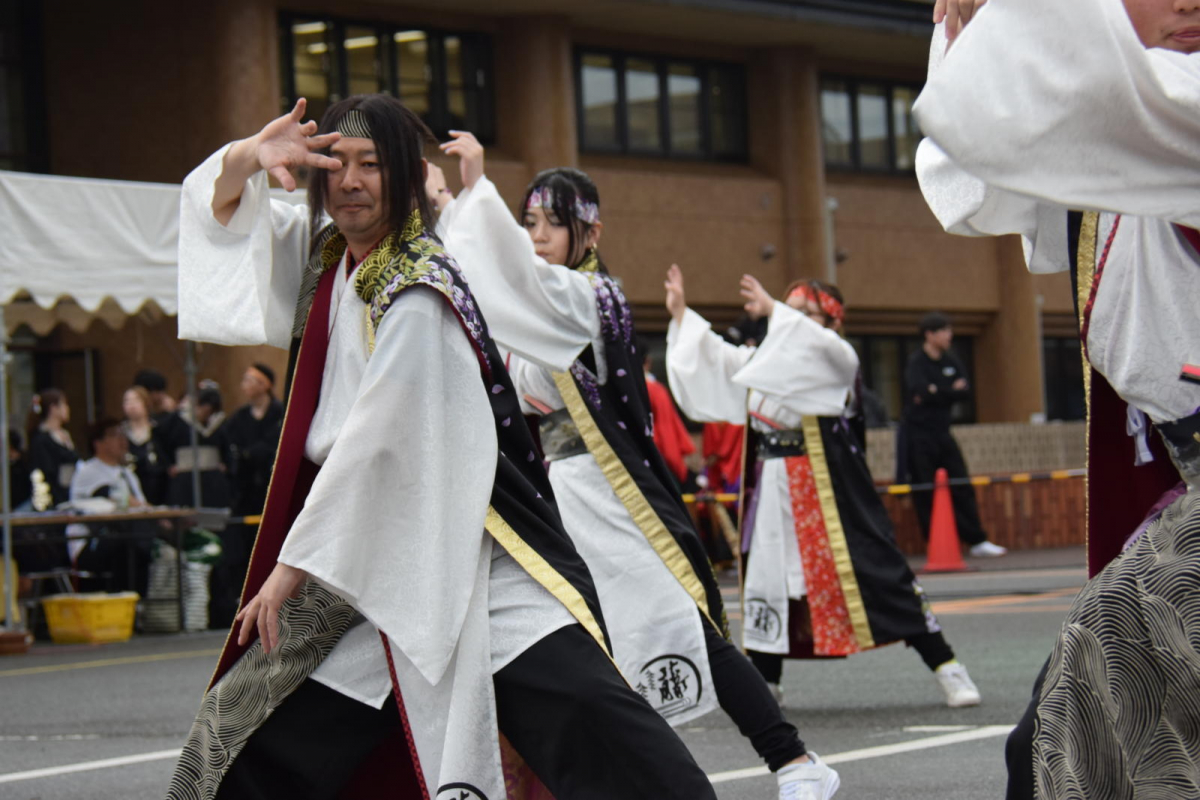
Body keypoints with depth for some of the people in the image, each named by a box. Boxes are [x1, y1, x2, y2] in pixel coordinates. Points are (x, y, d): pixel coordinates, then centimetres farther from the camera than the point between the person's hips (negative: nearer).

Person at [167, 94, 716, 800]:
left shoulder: (418, 297, -16)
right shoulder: (327, 257, 8)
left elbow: (376, 448, -19)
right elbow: (222, 210, 20)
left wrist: (293, 566, -12)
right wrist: (247, 159, -5)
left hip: (468, 552, -8)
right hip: (369, 569, 8)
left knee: (581, 709, -26)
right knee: (251, 737, 9)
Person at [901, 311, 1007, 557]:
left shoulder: (951, 361, 11)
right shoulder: (916, 363, -9)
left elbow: (964, 391, -1)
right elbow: (921, 391, -25)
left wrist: (936, 393, -12)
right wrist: (950, 391, -12)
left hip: (942, 433, 6)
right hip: (919, 435, -6)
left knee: (962, 488, 4)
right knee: (926, 494, -4)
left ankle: (977, 542, 7)